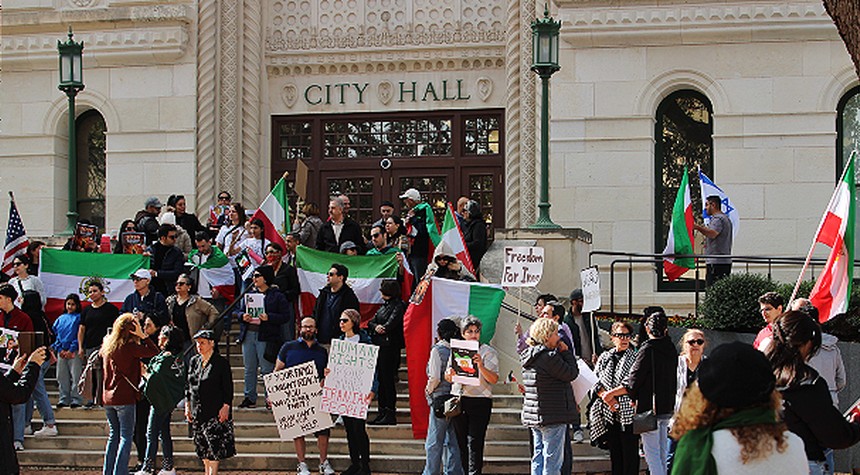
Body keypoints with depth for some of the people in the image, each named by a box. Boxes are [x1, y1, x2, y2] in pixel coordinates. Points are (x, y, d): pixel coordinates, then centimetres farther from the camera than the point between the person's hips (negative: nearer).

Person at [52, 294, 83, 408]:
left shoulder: (79, 317, 3)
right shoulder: (60, 319, 17)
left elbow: (80, 335, -3)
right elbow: (55, 334, 13)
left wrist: (71, 350, -10)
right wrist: (60, 349, -1)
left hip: (74, 351, -5)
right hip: (61, 351, 5)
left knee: (75, 376, -8)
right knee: (62, 377, 5)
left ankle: (76, 399, -6)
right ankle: (64, 399, 11)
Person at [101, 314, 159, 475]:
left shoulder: (107, 345, 7)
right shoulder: (129, 347, -13)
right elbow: (155, 352, -13)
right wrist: (142, 336, -10)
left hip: (107, 397, 7)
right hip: (124, 398, -7)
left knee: (113, 436, 14)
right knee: (125, 437, -3)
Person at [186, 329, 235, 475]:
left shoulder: (221, 362, -5)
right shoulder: (194, 361, 11)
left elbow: (228, 388, -6)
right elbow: (188, 386, 17)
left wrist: (226, 407, -14)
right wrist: (187, 406, 12)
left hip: (215, 412, -6)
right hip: (198, 411, 6)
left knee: (214, 448, -9)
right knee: (202, 448, 9)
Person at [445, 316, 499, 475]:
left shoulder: (488, 352, 2)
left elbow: (493, 379, -8)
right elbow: (448, 378, 18)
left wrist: (481, 366, -24)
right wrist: (450, 374, -6)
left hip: (480, 400, -4)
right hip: (458, 400, 5)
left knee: (474, 443, -11)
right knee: (461, 442, 7)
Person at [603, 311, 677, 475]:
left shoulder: (648, 349, -15)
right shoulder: (671, 349, 6)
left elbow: (632, 383, -15)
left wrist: (611, 394, -4)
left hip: (650, 406, -7)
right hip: (667, 407, 7)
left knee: (651, 451, -5)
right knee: (662, 449, 16)